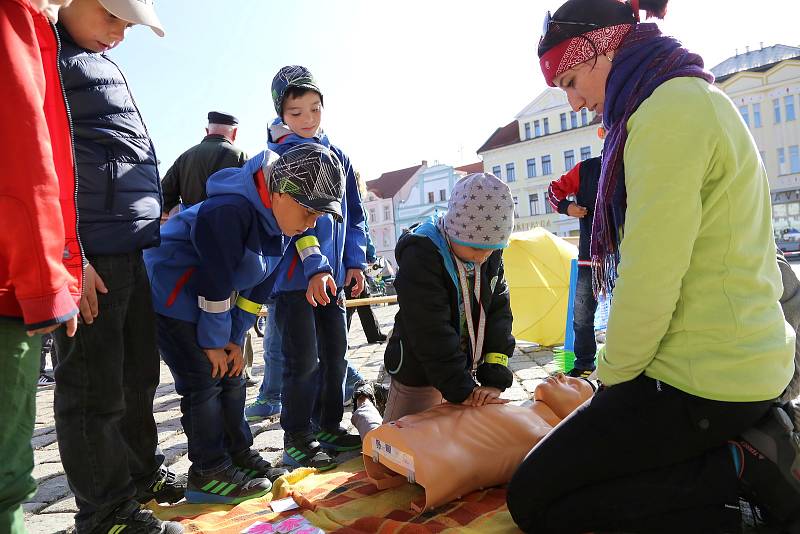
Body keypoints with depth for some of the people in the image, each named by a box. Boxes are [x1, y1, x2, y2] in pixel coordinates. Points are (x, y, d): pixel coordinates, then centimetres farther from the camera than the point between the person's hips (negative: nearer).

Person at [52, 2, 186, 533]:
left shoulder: (101, 62, 23)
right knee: (95, 388, 1)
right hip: (93, 254, -9)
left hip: (137, 249, 9)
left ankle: (142, 473, 33)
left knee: (139, 374, 17)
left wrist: (155, 218, 22)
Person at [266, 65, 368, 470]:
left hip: (332, 274, 6)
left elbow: (353, 214, 16)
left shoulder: (337, 155, 13)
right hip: (294, 276, -6)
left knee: (335, 352, 12)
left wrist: (354, 262, 7)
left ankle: (329, 426, 28)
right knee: (304, 360, -3)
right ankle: (297, 439, 13)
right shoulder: (277, 156, -5)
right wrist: (314, 267, -24)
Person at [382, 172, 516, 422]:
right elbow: (430, 331, -27)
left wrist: (495, 378, -16)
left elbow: (499, 312, -7)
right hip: (419, 372, -6)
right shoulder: (420, 255, -26)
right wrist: (461, 389, -24)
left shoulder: (491, 255, -6)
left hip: (464, 369, 6)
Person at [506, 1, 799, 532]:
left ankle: (741, 469, -4)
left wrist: (612, 377, -5)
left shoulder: (669, 109, -18)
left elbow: (650, 282, -23)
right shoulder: (700, 100, 14)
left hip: (703, 381, -10)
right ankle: (757, 439, 12)